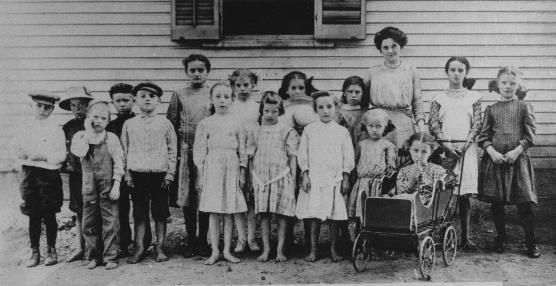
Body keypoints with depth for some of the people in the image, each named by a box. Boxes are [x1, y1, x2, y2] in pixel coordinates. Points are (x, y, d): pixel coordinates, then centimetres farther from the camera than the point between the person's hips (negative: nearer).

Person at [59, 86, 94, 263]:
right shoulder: (68, 127, 9)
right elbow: (63, 150, 17)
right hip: (75, 174, 5)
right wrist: (65, 165, 5)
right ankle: (81, 248, 19)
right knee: (79, 212, 11)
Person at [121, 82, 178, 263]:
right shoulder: (129, 124, 6)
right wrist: (127, 174, 2)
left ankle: (160, 248, 14)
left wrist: (170, 173, -3)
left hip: (159, 174, -1)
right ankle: (139, 249, 14)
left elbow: (172, 150, 3)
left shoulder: (165, 124, 2)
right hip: (137, 174, 1)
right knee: (139, 213, 6)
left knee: (160, 214, 5)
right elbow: (124, 150, 8)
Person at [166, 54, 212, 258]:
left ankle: (202, 241, 11)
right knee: (186, 196, 4)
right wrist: (176, 149, -1)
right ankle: (191, 240, 15)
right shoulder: (179, 95, 8)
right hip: (185, 151, 1)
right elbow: (170, 123, 7)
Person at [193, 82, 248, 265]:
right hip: (212, 167, -1)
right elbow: (200, 150, 4)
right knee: (214, 212, 0)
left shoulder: (236, 124, 7)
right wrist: (201, 175, -1)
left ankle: (227, 250, 12)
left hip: (232, 168, 1)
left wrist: (242, 173, 4)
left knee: (229, 212, 3)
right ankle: (215, 251, 8)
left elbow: (242, 150, 8)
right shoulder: (205, 124, 4)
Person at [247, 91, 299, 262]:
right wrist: (253, 178, 8)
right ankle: (265, 249, 11)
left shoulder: (287, 132, 2)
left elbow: (292, 157, 3)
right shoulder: (256, 133, 10)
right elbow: (252, 156, 12)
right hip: (261, 178, 2)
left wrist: (293, 179, -1)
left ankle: (280, 250, 7)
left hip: (281, 177, -2)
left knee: (281, 215, 0)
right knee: (263, 215, 3)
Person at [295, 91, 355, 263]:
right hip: (314, 178, 0)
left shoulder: (342, 131, 5)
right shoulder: (309, 130, 5)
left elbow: (348, 156, 5)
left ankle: (333, 249, 15)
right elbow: (303, 154, 5)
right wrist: (305, 176, -2)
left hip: (335, 179, 0)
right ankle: (313, 250, 8)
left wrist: (346, 178, 0)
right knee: (314, 216, -1)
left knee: (335, 216, 3)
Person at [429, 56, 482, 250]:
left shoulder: (473, 98, 11)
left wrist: (464, 145, -11)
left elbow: (477, 125, 4)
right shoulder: (439, 99, 9)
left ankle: (465, 237, 4)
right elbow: (433, 125, 2)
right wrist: (447, 145, -12)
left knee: (464, 195, -1)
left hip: (466, 149, 0)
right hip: (444, 149, 0)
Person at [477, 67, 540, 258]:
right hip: (494, 158, 2)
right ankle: (501, 239, 22)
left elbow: (530, 134, 0)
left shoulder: (524, 107, 4)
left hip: (517, 158, -2)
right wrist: (492, 151, -10)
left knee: (524, 203, -2)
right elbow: (483, 136, 6)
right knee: (496, 203, 7)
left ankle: (531, 243, 10)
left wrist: (517, 151, -12)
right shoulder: (491, 109, 8)